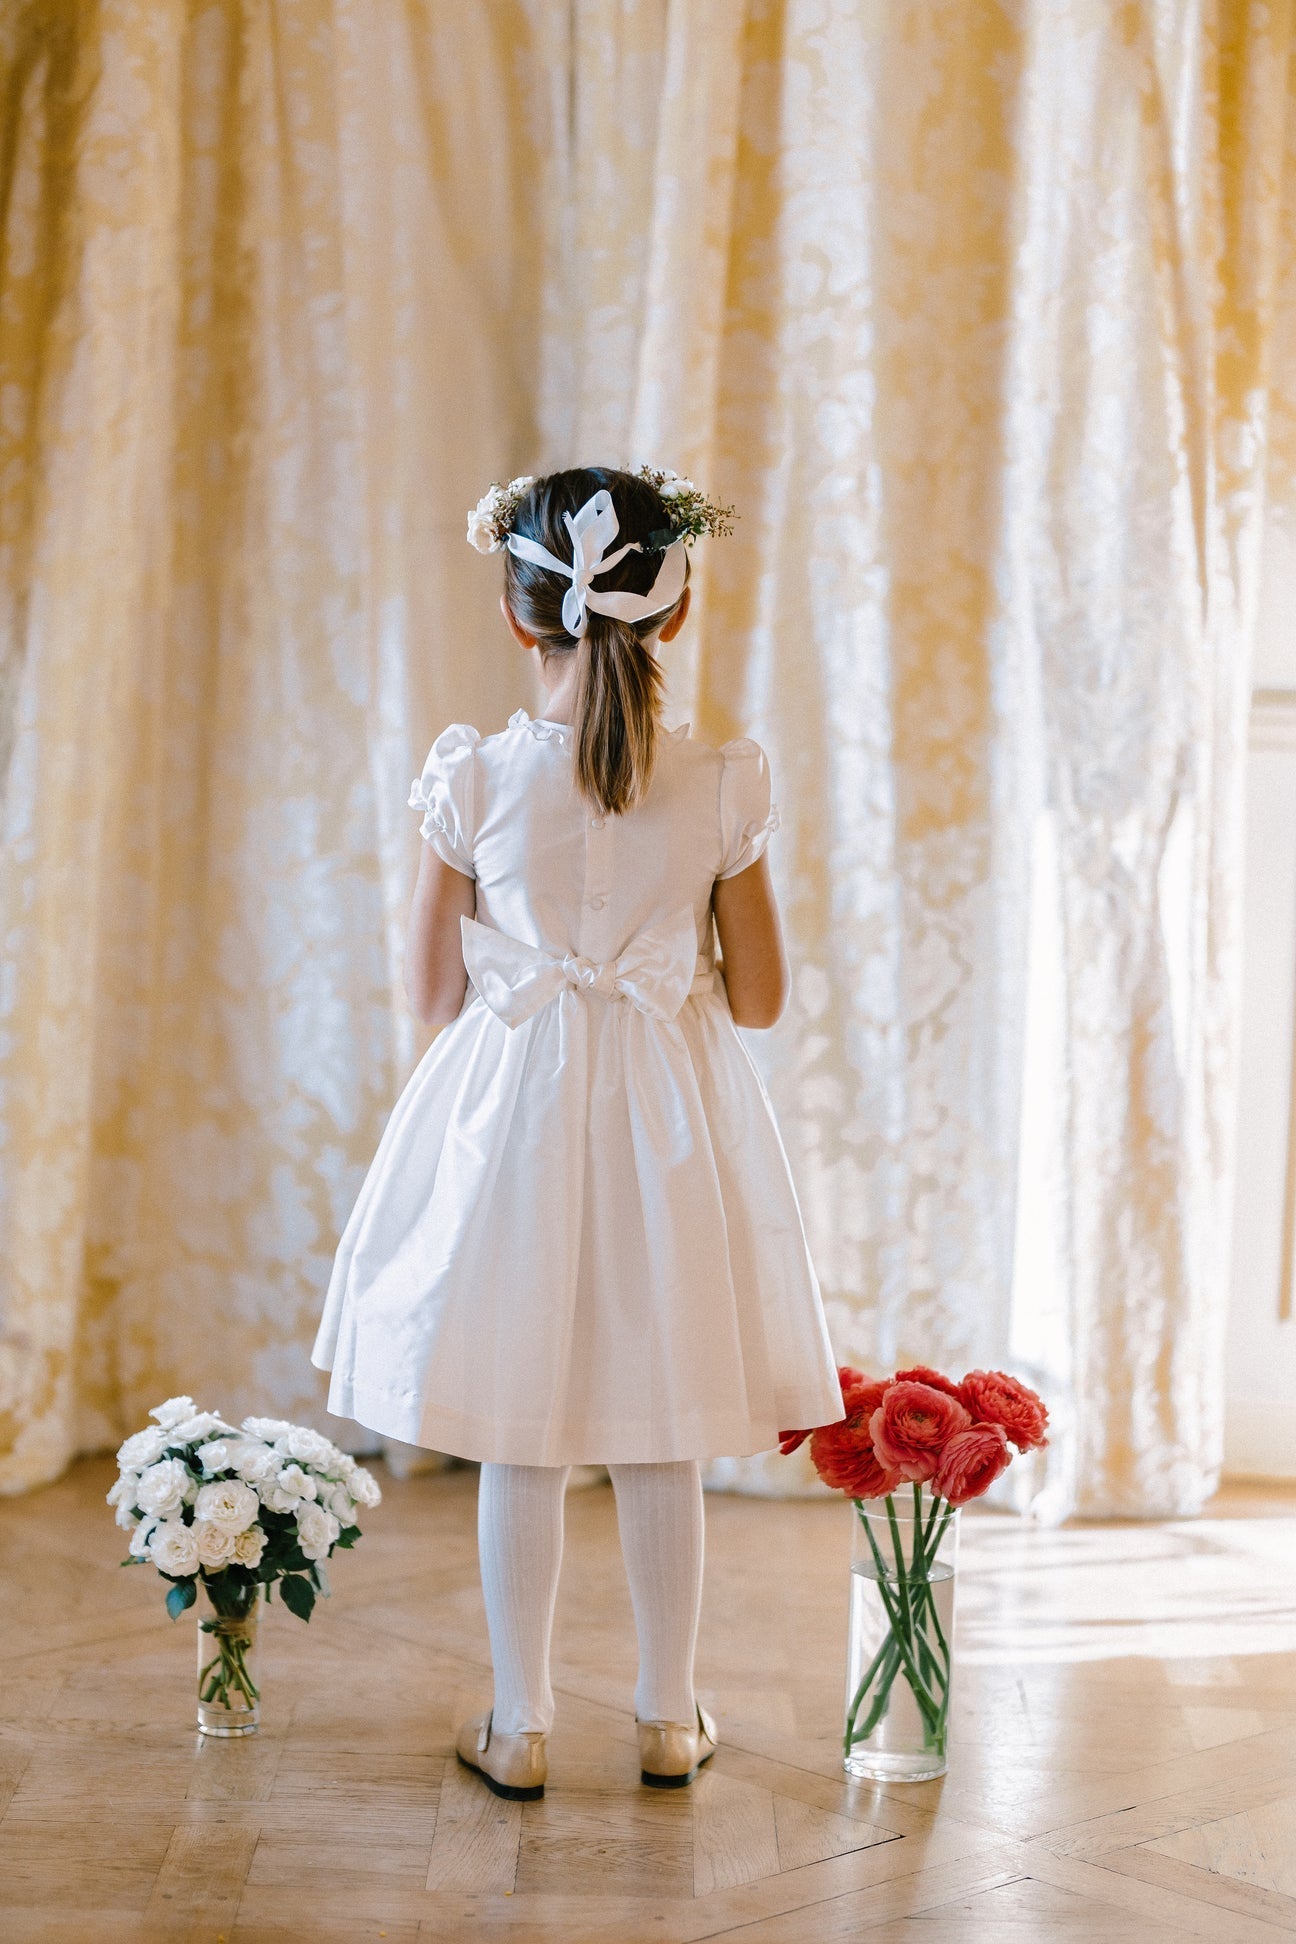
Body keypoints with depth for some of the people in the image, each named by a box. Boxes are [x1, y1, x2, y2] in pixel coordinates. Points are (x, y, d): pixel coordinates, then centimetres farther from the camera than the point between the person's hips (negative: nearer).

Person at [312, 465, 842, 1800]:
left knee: (517, 1446, 10)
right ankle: (669, 1720, 25)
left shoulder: (473, 781, -10)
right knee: (661, 1450, 13)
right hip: (669, 1126, 1)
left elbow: (431, 995, -2)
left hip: (513, 1113, -1)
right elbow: (757, 1000, -2)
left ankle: (519, 1726, 19)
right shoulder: (721, 790, -8)